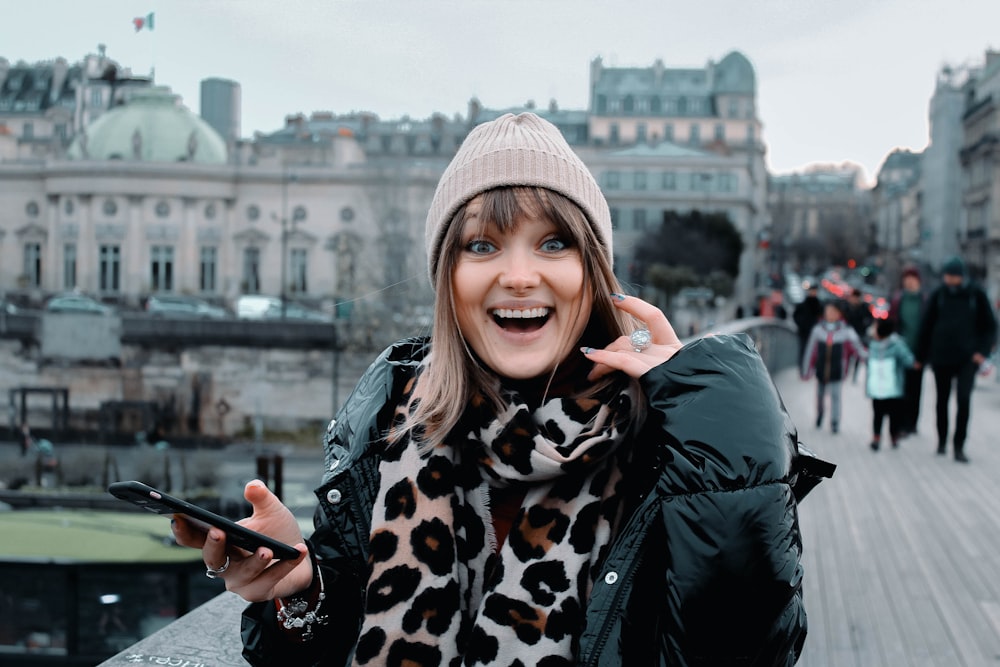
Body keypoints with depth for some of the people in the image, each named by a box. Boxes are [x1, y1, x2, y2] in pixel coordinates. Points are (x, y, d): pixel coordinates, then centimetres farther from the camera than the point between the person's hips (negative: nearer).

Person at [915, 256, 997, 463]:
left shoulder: (976, 294, -2)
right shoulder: (937, 295, 1)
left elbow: (989, 325, 4)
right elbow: (926, 326, 5)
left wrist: (983, 351, -7)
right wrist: (921, 356, 5)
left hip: (967, 358, -2)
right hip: (941, 357, 2)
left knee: (964, 400, -11)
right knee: (942, 399, 11)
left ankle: (959, 446, -5)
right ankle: (942, 440, 25)